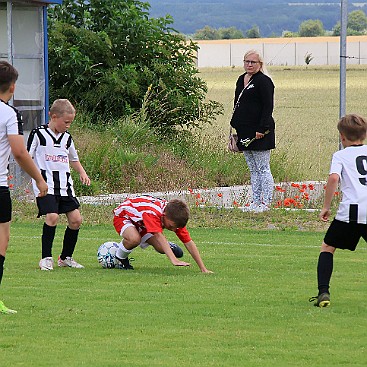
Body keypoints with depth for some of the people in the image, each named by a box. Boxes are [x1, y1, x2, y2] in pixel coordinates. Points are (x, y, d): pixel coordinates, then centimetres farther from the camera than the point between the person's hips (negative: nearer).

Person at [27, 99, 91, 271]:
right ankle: (46, 258, -11)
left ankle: (66, 257, 15)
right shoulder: (38, 134, -3)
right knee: (52, 216, -22)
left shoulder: (67, 137, 14)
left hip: (65, 186, 6)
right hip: (46, 186, -6)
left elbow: (73, 159, 29)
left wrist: (82, 172, 12)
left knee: (76, 219, -1)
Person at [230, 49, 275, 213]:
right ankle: (256, 201, 17)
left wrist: (261, 129, -19)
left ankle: (266, 202, -2)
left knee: (263, 169, -5)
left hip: (259, 132, -9)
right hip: (245, 131, 9)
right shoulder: (241, 80, 15)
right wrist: (235, 125, 17)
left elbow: (268, 107, -14)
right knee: (253, 170, 13)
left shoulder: (264, 81, -10)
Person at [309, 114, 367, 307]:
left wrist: (326, 207, -1)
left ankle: (323, 292, 0)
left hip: (350, 211, -2)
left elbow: (333, 178, -8)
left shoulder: (340, 155, 10)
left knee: (327, 248, 14)